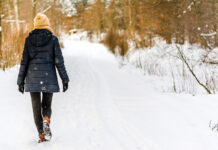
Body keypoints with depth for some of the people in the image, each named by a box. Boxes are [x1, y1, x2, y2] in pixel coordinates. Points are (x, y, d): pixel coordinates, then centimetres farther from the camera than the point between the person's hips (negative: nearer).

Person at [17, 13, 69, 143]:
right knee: (47, 104, 14)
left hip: (33, 76, 1)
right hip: (49, 76, -1)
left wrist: (21, 81, 7)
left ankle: (42, 134, 4)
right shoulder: (53, 39, -2)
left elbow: (24, 61, 2)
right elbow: (59, 61, -4)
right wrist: (64, 79, 0)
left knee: (36, 106, 7)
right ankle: (46, 121, -16)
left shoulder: (29, 39, 2)